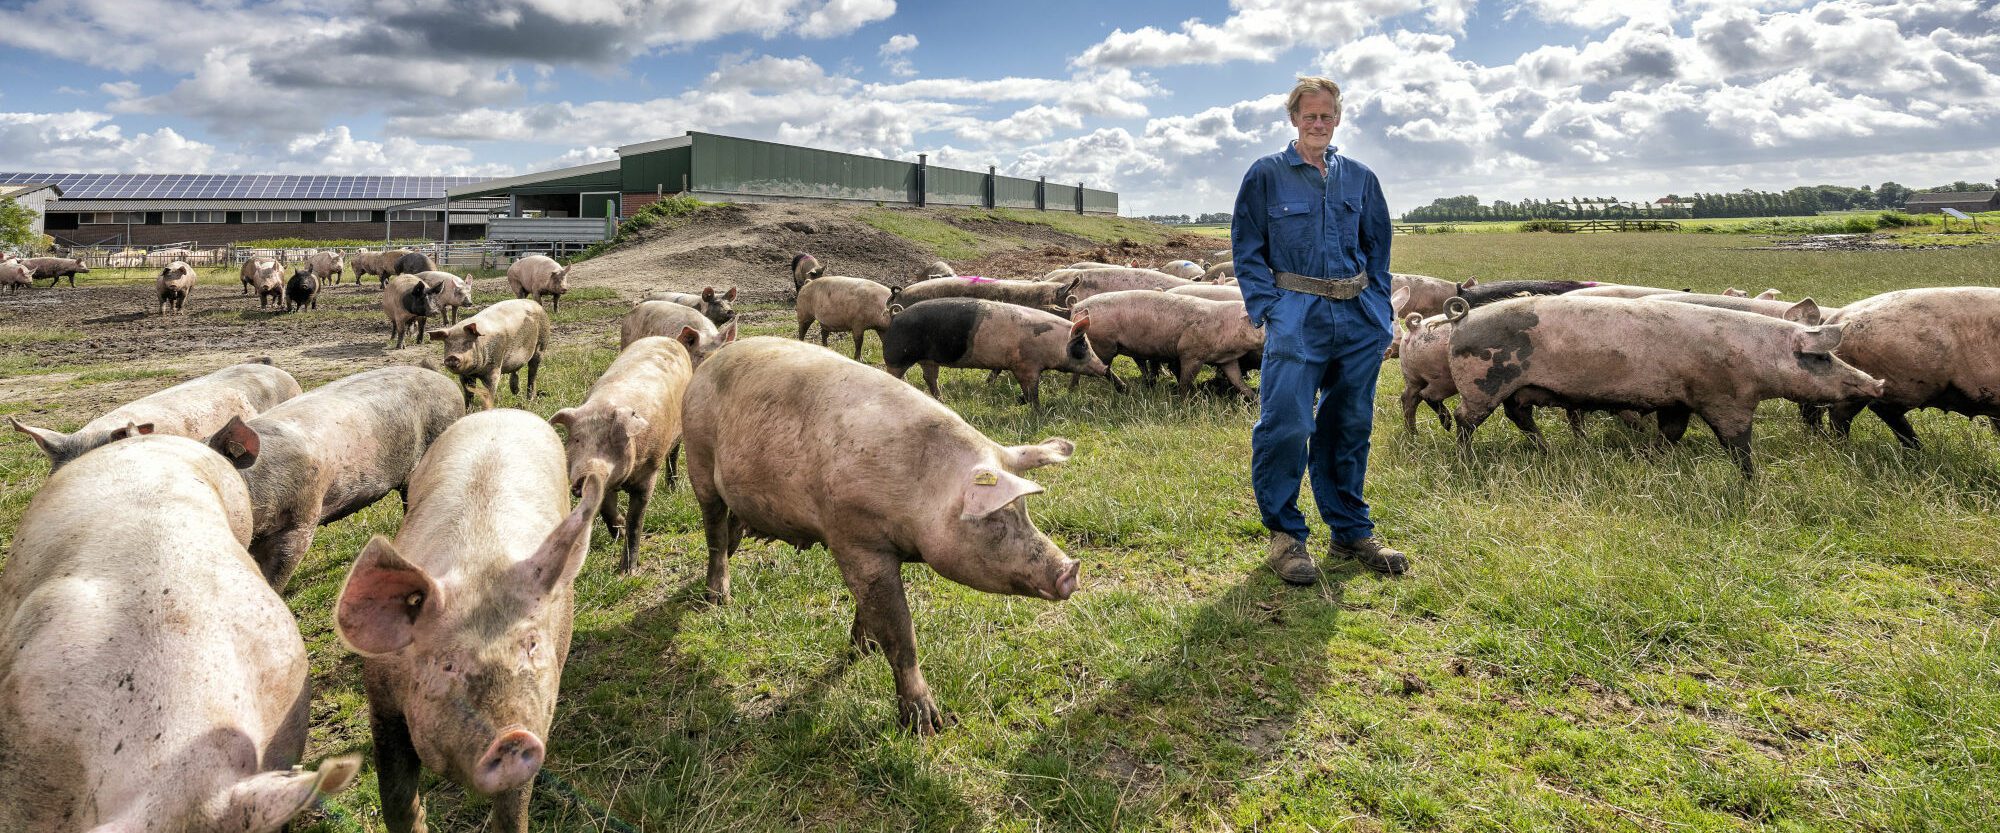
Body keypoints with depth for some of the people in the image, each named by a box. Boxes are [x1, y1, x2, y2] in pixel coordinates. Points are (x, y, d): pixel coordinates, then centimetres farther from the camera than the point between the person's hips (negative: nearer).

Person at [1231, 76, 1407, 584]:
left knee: (1351, 426, 10)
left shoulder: (1360, 178, 14)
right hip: (1296, 316, -4)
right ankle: (1285, 534, 2)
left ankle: (1351, 532, 22)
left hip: (1359, 318, 4)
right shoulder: (1267, 174, 4)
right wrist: (1266, 309, -9)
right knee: (1286, 424, -14)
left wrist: (1380, 311, 8)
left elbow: (1378, 248, 19)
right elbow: (1247, 250, 2)